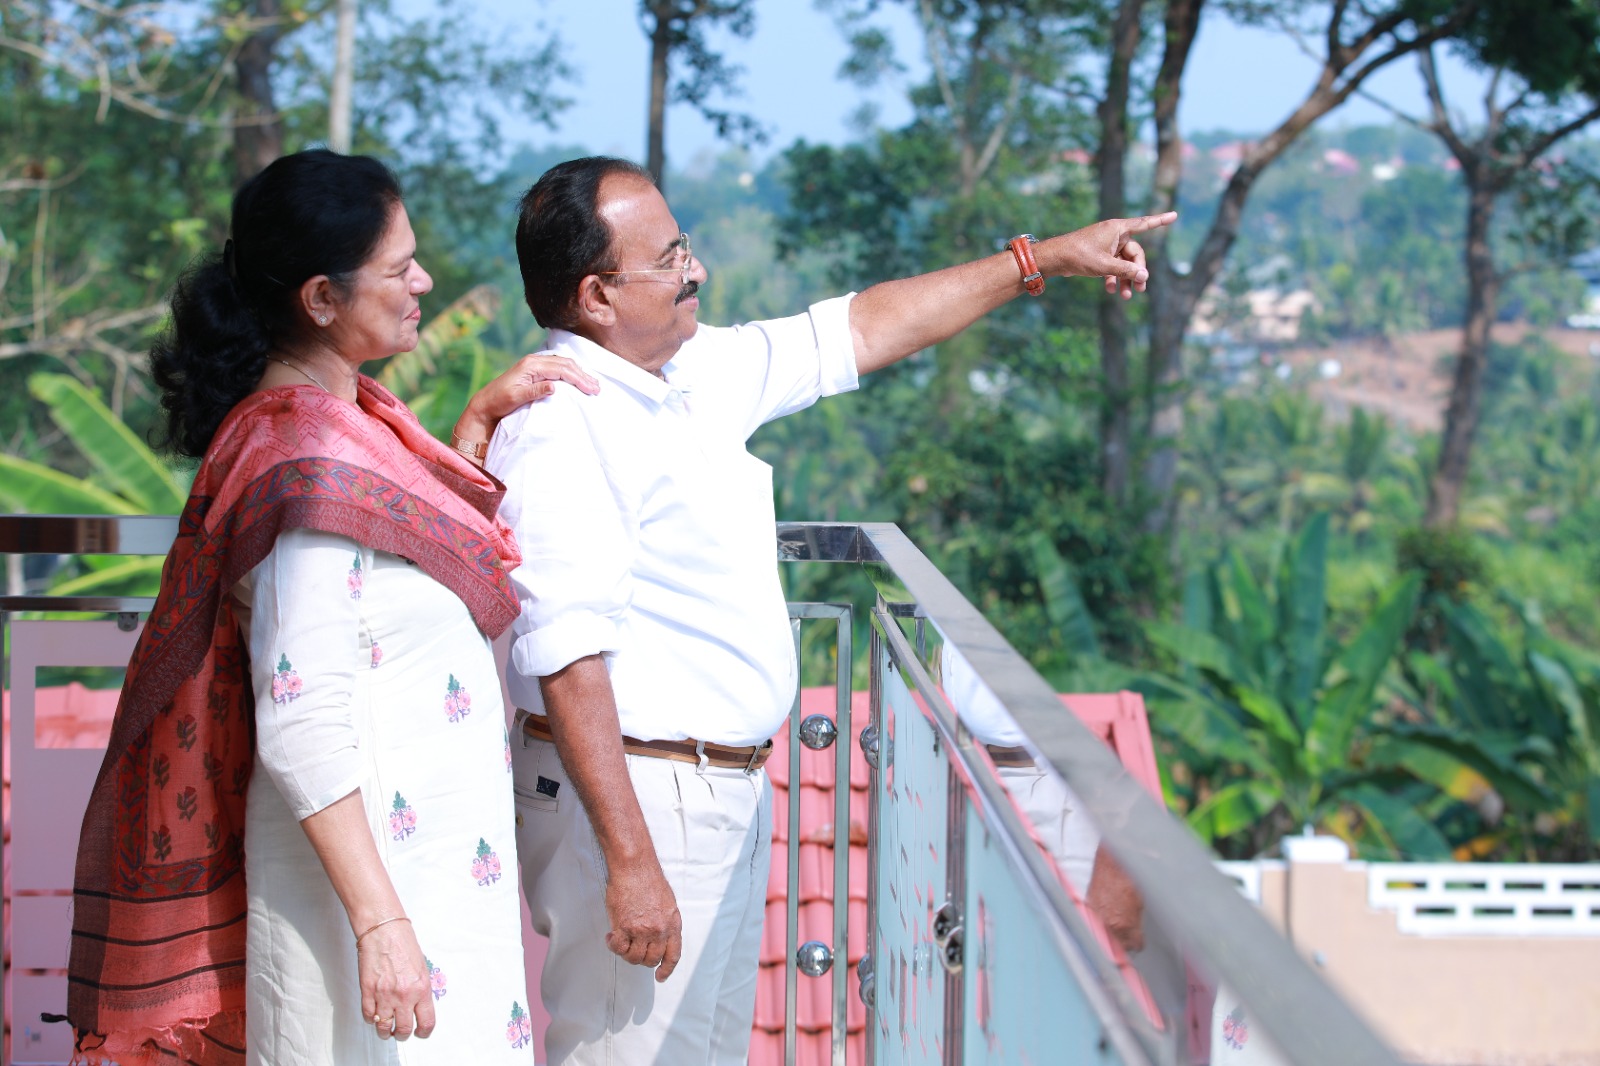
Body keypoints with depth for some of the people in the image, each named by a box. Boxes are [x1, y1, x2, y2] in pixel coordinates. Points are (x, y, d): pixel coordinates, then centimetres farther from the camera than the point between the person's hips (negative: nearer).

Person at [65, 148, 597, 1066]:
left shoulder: (351, 415, 8)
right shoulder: (311, 471, -21)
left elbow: (426, 535, 28)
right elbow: (301, 728, -24)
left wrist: (483, 416, 16)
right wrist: (380, 922, -25)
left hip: (423, 843, 10)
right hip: (370, 861, -10)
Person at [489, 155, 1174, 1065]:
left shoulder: (697, 374, 9)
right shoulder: (555, 433, -20)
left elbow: (859, 333, 20)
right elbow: (567, 661, -25)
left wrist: (1041, 260, 23)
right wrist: (630, 863, -28)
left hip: (726, 791, 10)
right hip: (633, 799, -10)